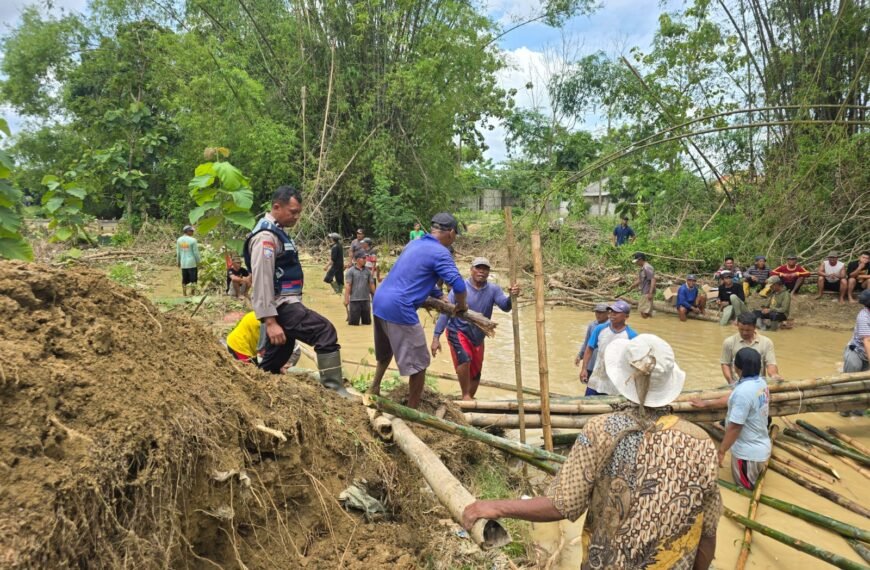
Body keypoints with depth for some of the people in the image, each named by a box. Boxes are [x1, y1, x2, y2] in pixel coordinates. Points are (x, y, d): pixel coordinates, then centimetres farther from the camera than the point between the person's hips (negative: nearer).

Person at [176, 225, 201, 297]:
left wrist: (178, 262, 20)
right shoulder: (192, 240, -11)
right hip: (192, 263, -5)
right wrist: (198, 262, 2)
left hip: (183, 264, 5)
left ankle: (184, 294, 13)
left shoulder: (179, 240, 5)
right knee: (193, 279, 2)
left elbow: (178, 252, 9)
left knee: (184, 280, 11)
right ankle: (193, 293, 1)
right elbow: (196, 252, -9)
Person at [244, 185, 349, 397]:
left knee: (275, 361, 15)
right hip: (281, 305, -10)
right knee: (325, 331, -21)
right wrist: (269, 321, -25)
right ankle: (333, 387, -20)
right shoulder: (266, 236, -14)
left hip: (286, 304, 10)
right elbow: (261, 280, -21)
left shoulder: (277, 232, 18)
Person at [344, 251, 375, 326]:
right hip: (354, 300, -4)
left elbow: (371, 284, 11)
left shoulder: (367, 271, 8)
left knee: (367, 322, 10)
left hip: (366, 300, 4)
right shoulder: (351, 271, -4)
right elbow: (347, 286, -8)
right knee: (354, 322, -3)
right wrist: (346, 299, -14)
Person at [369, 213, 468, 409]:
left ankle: (374, 391, 43)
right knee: (419, 363, 4)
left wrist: (439, 295, 24)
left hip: (379, 302, 9)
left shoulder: (414, 243, 17)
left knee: (385, 352, 31)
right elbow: (458, 285, -18)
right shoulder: (440, 252, -10)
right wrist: (461, 305, 2)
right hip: (399, 309, -9)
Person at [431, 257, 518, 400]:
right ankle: (465, 395, -15)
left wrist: (512, 296, -46)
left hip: (477, 337, 5)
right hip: (457, 331, -4)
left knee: (476, 373, 13)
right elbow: (445, 312, -16)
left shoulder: (493, 289, -7)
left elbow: (505, 306, -23)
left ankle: (470, 398, 37)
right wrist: (436, 337, -21)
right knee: (465, 358, -31)